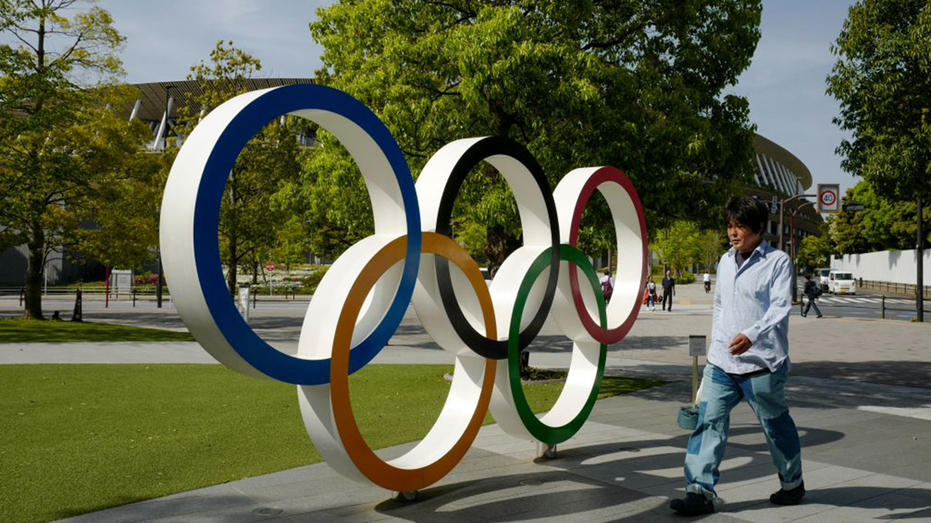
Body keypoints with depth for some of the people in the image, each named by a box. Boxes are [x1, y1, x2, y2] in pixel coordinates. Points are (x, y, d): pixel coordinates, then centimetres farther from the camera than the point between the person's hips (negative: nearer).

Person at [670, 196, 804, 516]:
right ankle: (701, 491, -3)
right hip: (721, 362, 5)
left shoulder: (777, 261, -8)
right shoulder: (725, 261, 12)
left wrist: (751, 335, -35)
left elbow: (780, 307, -19)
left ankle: (792, 483, 35)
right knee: (709, 421, -5)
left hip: (761, 364, -5)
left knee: (775, 425, 13)